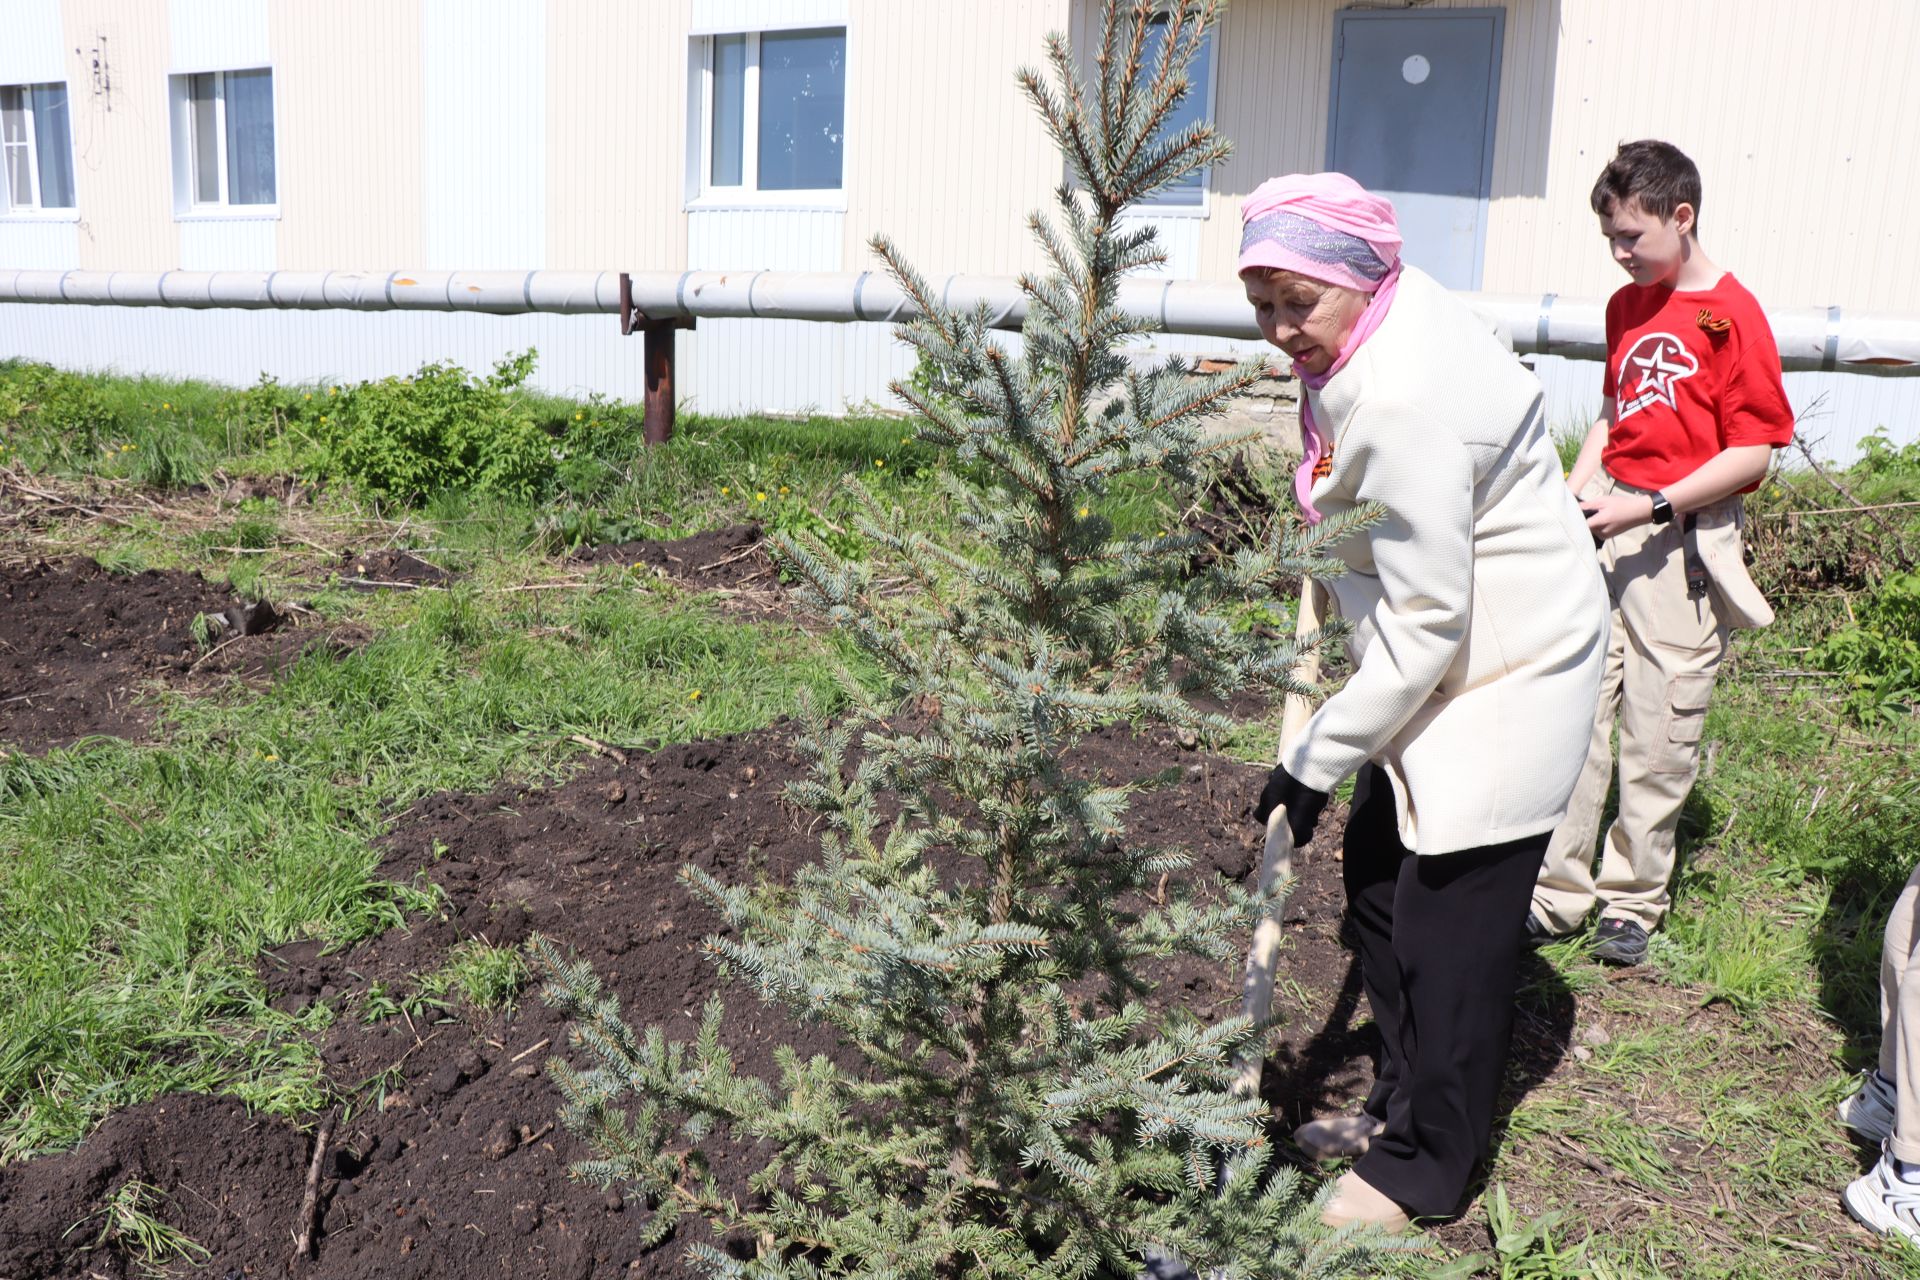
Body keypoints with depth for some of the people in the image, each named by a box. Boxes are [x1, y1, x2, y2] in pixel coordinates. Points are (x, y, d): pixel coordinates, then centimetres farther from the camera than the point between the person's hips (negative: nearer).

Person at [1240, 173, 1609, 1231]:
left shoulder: (1402, 406, -30)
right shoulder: (1394, 304, -1)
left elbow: (1425, 625, -27)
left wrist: (1315, 762, -19)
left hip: (1508, 674, -11)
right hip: (1447, 660, 11)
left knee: (1449, 917, -3)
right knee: (1378, 868, 17)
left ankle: (1421, 1168, 16)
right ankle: (1401, 1104, 34)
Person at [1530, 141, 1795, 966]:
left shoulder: (1731, 313, -8)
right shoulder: (1626, 306, 13)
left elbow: (1752, 454, -11)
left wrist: (1649, 507, -19)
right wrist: (1573, 492, 6)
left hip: (1683, 541, -6)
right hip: (1607, 527, 6)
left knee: (1658, 735, 2)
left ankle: (1633, 899, 17)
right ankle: (1558, 891, 13)